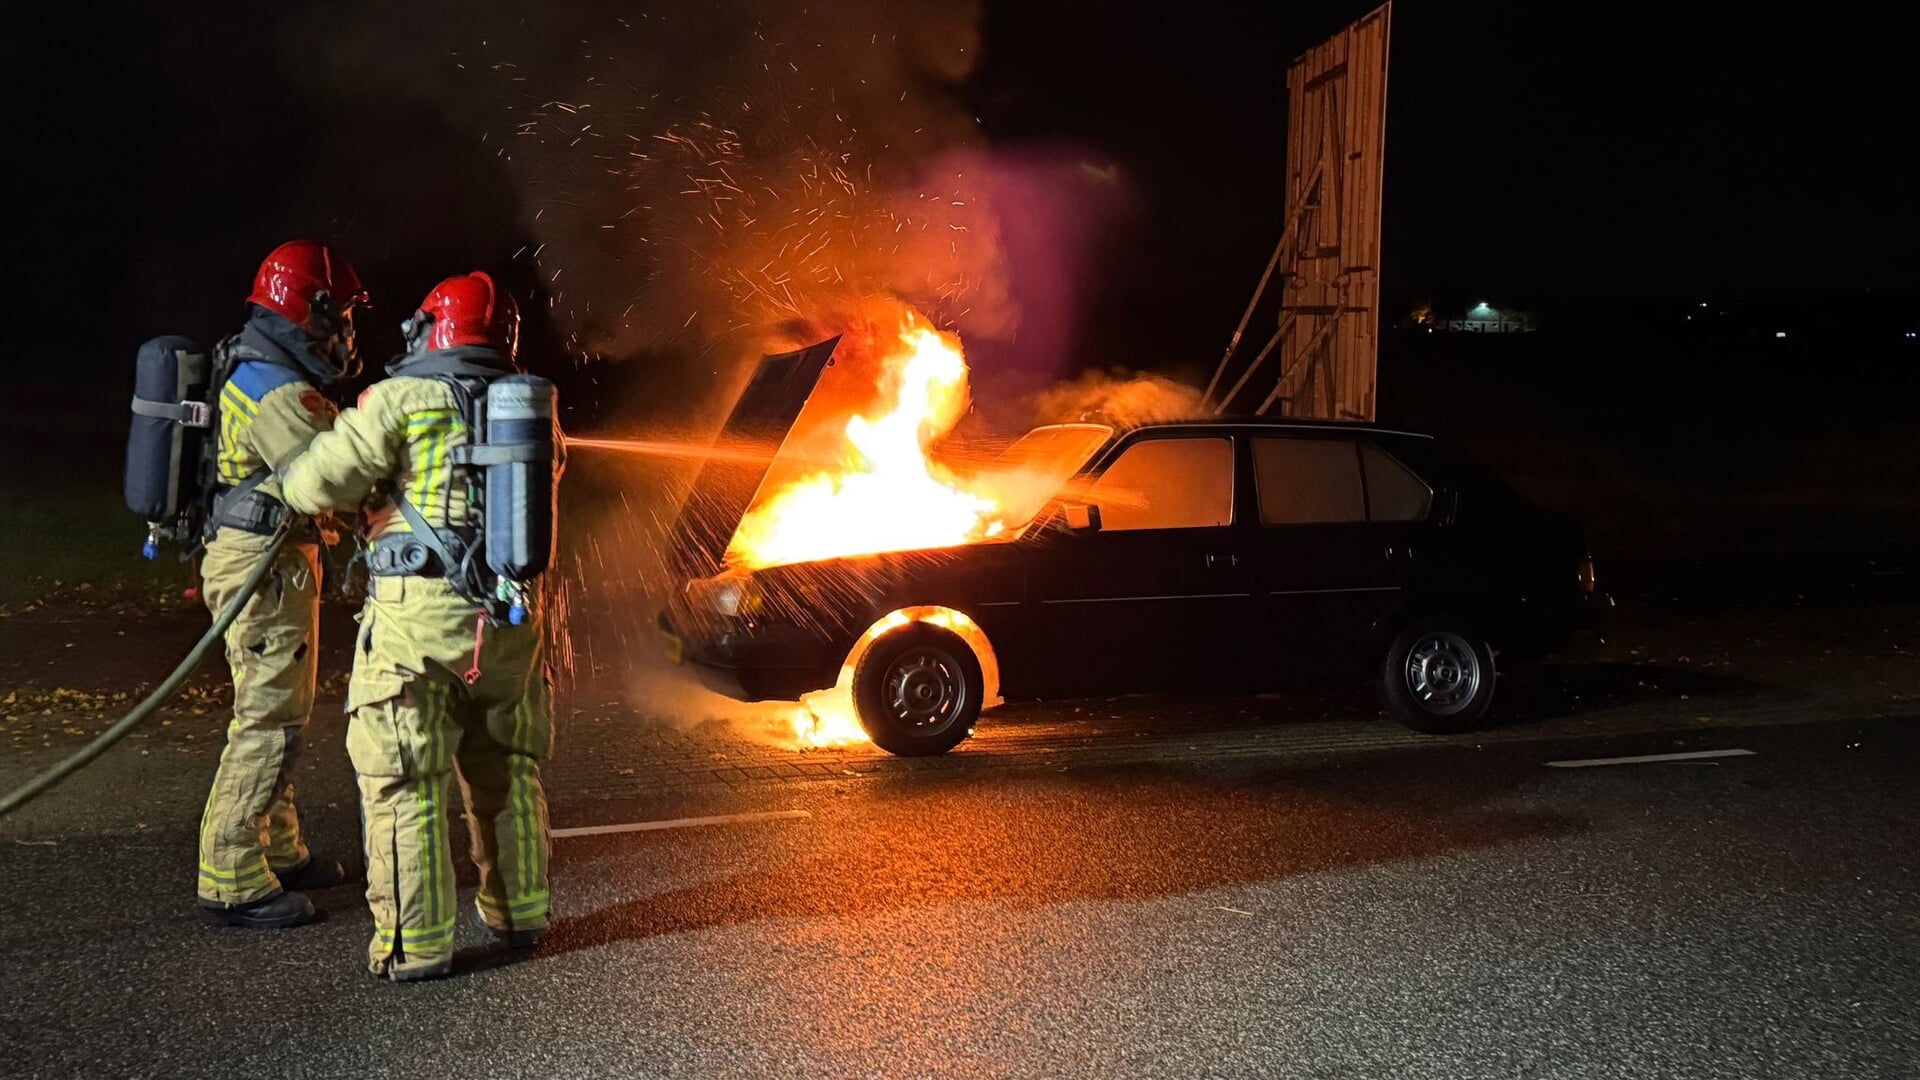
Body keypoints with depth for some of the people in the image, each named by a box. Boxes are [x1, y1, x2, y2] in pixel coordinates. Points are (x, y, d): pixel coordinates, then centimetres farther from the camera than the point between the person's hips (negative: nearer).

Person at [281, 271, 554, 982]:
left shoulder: (403, 399, -4)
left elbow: (312, 483, -9)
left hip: (417, 612, -5)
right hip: (510, 619, 5)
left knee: (404, 783, 4)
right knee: (508, 773, 20)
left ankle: (415, 945, 7)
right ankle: (520, 915, 31)